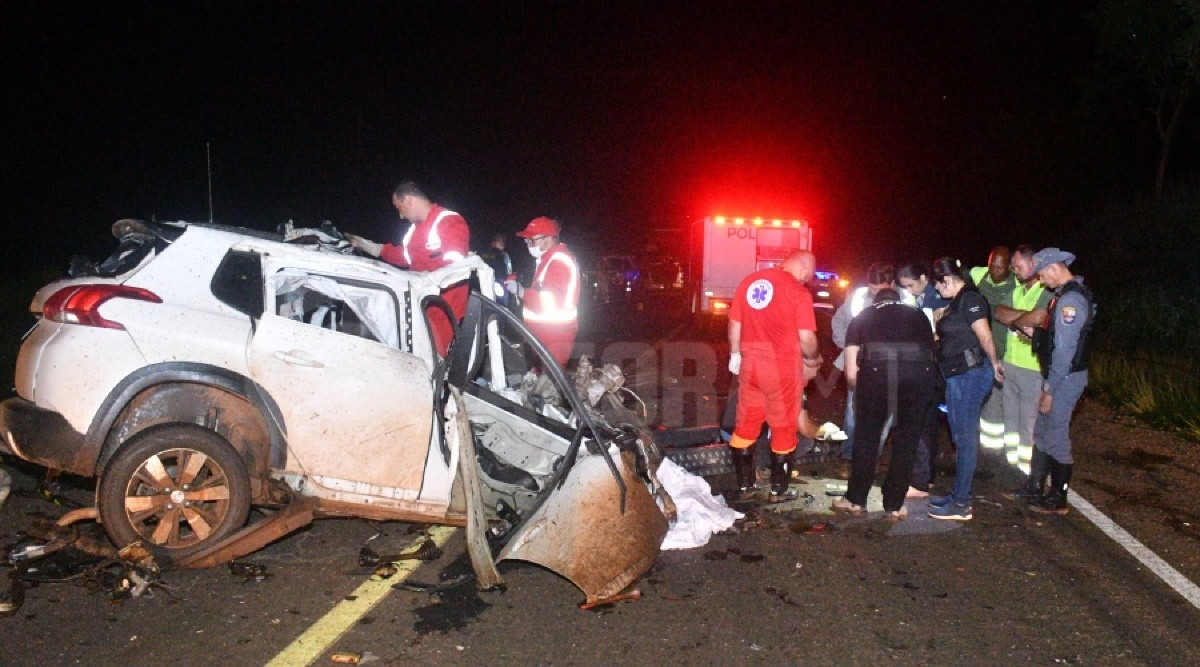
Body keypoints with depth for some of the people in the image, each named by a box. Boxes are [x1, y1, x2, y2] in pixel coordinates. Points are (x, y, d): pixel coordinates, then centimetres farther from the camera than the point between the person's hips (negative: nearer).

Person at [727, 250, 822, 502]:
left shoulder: (749, 281, 3)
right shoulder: (799, 292, -13)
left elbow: (734, 323, 8)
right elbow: (807, 338, -15)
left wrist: (735, 354, 19)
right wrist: (813, 359, 4)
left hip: (750, 364, 4)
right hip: (783, 368, -4)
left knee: (746, 425, 14)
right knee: (783, 429, 10)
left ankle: (744, 486, 21)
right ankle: (778, 490, 19)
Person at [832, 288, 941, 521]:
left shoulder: (862, 318, 27)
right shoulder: (918, 315, 32)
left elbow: (851, 373, 20)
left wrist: (865, 395, 38)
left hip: (876, 370, -1)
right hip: (921, 373, 1)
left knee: (866, 438, 16)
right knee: (906, 441, 17)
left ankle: (855, 500, 27)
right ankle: (894, 506, 26)